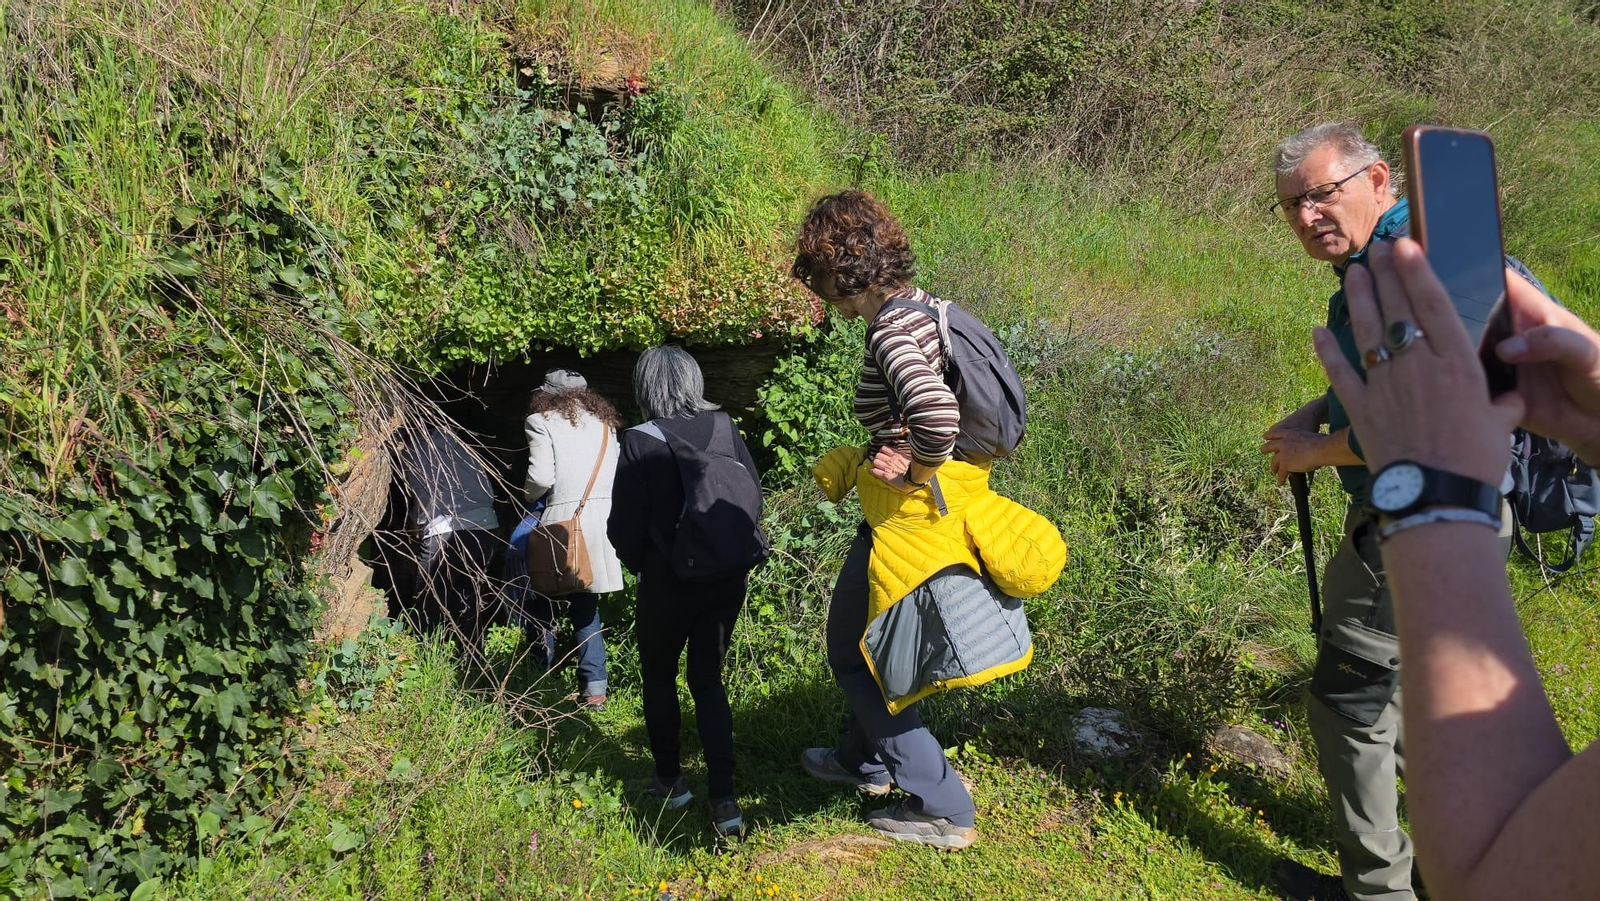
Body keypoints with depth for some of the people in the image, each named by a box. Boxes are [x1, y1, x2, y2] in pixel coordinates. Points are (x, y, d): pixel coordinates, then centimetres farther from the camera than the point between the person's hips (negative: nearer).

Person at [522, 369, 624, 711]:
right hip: (602, 519, 5)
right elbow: (616, 474, 7)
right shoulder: (604, 422, 14)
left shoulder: (542, 421, -1)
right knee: (586, 606, 13)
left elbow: (541, 477, -11)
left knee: (542, 604, 10)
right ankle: (594, 688, 10)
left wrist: (530, 497, 9)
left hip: (562, 520, -5)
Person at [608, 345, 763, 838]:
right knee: (708, 679, 13)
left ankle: (670, 780, 30)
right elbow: (755, 495, 4)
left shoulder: (641, 441, -13)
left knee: (658, 676, 19)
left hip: (669, 581, -3)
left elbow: (625, 526, -10)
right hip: (728, 577, 4)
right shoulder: (725, 428, -3)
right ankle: (724, 798, 3)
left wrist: (639, 565, 10)